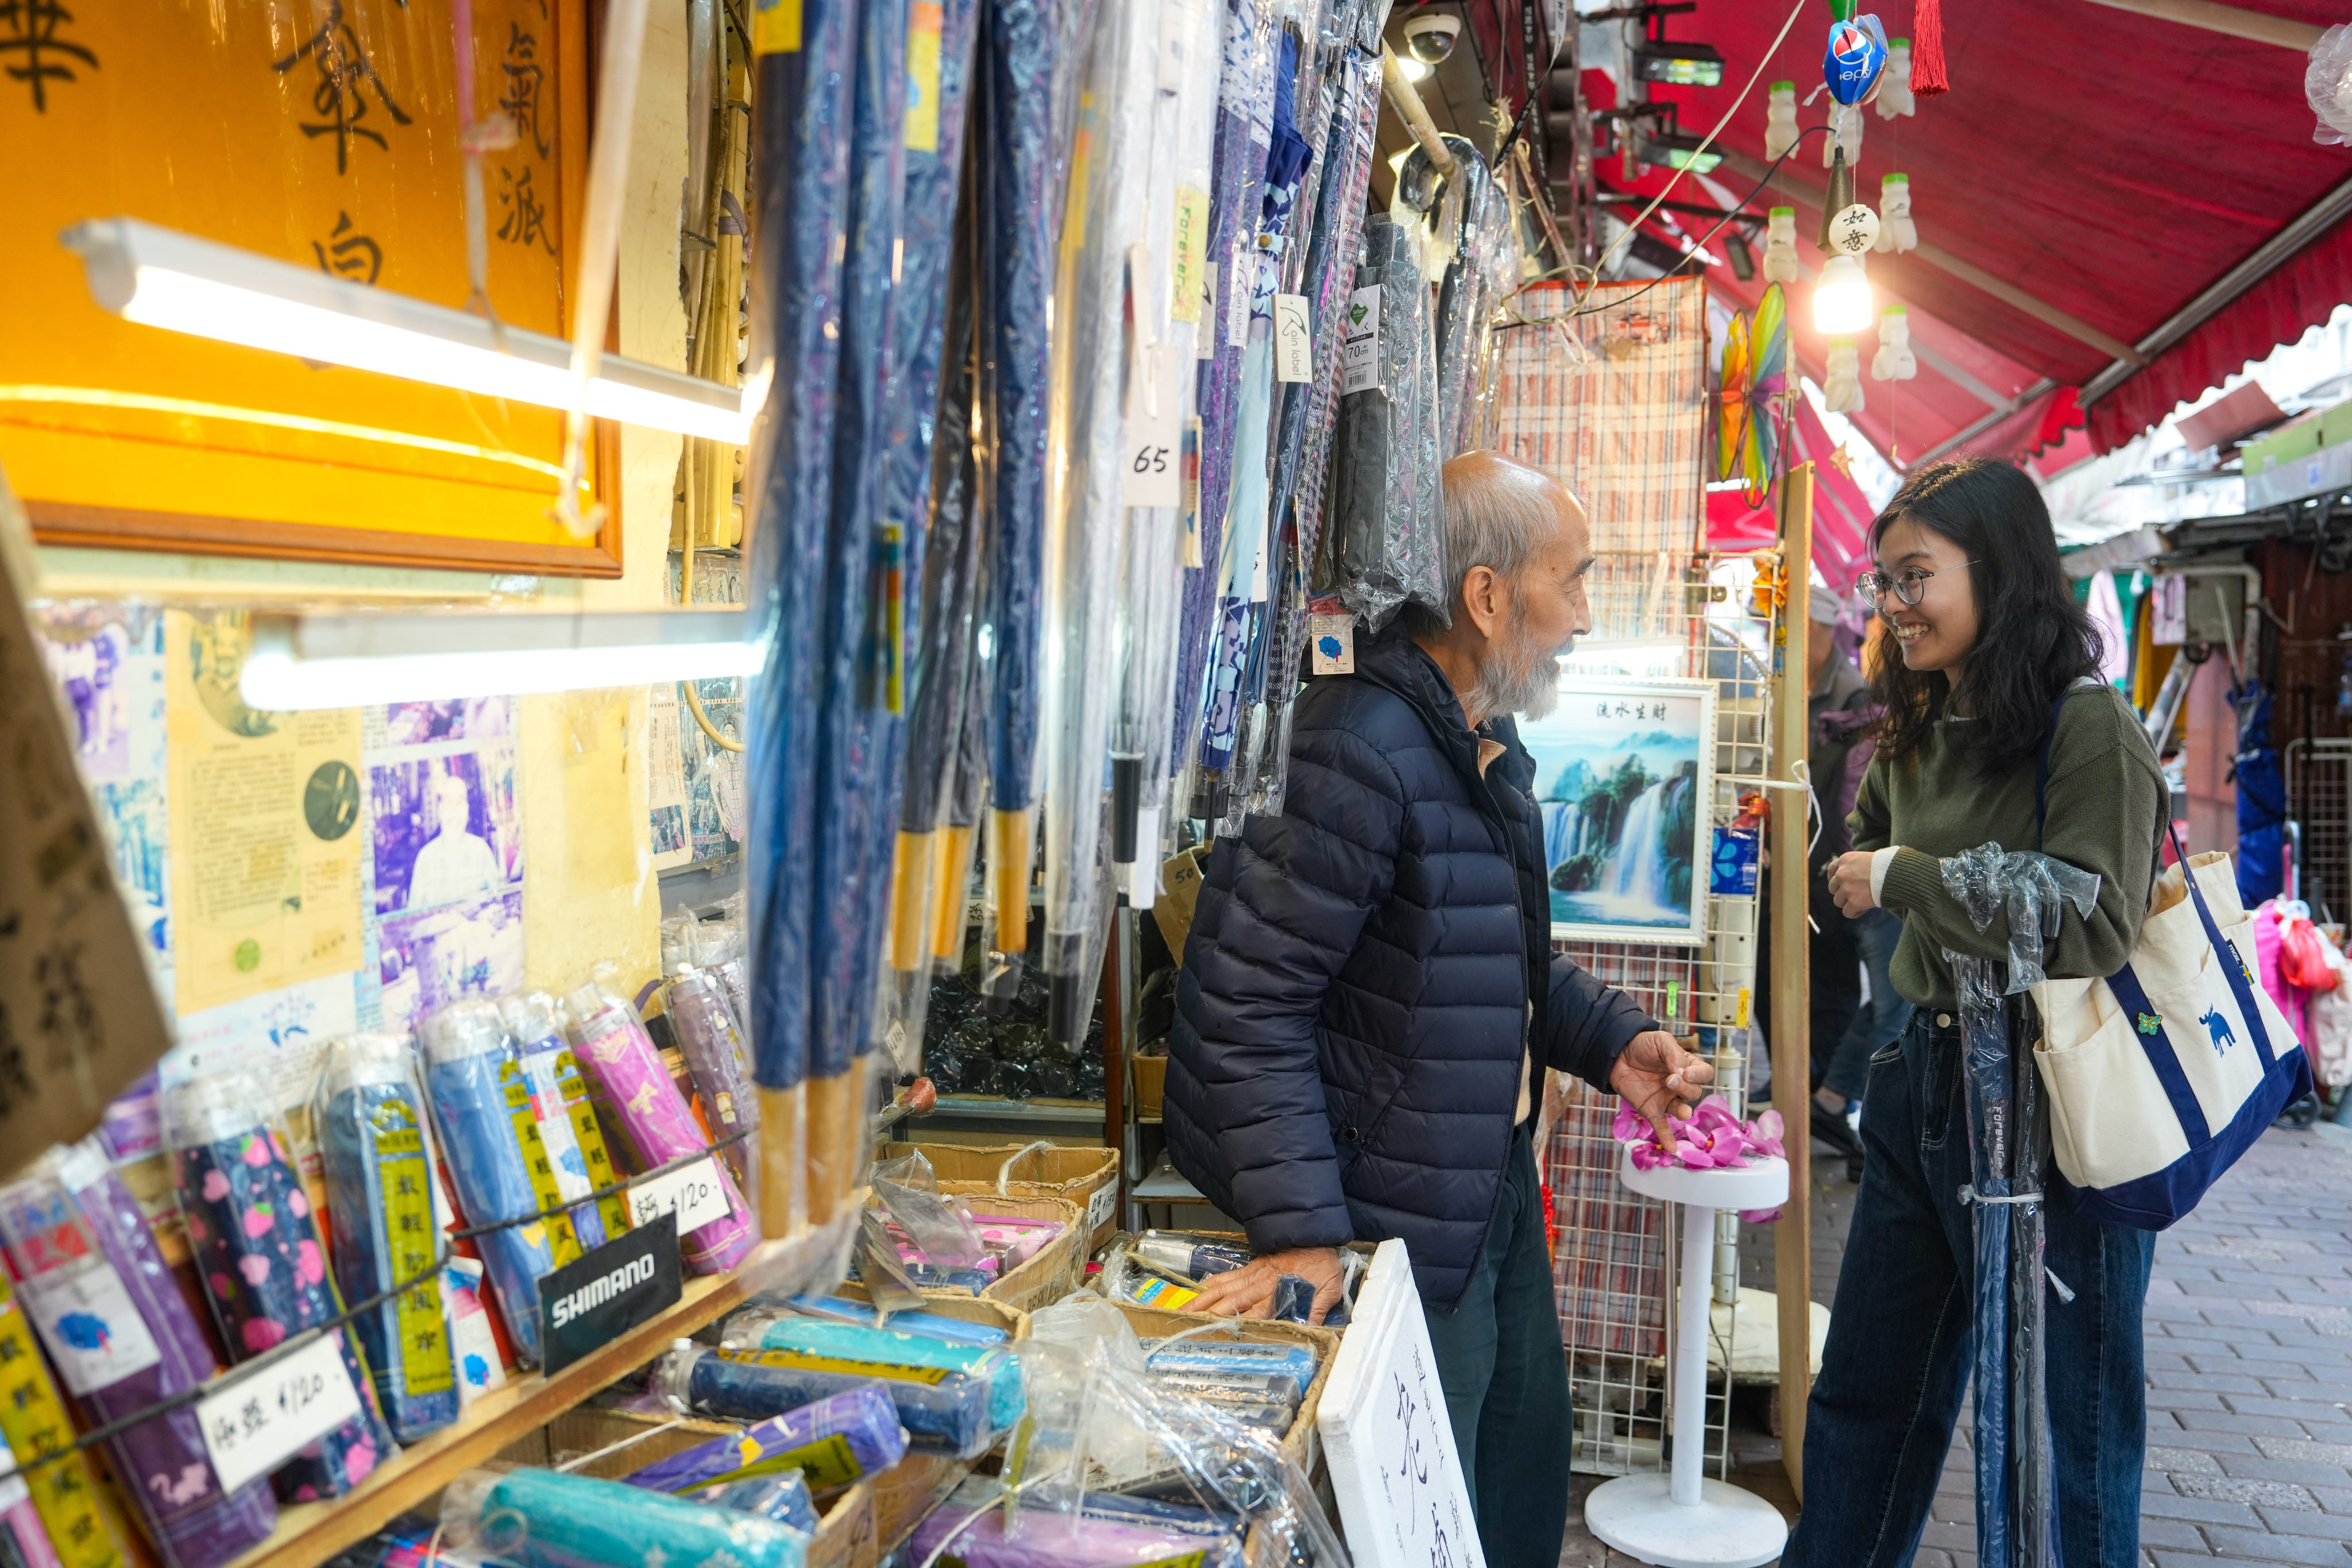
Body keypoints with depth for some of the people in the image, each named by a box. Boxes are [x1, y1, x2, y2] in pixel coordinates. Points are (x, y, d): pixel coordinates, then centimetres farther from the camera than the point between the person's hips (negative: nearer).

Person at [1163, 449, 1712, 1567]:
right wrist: (1299, 1227, -29)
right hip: (1402, 1224, -10)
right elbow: (1245, 996, -27)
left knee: (1525, 1460, 25)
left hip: (1497, 1188, 10)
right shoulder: (1364, 750, -25)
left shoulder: (1487, 742, 9)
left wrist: (1608, 1041, 6)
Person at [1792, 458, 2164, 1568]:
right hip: (1921, 1087, 8)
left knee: (2068, 1425, 9)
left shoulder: (2089, 729, -15)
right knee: (1861, 1395, 17)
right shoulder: (1916, 732, 8)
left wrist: (1902, 880, -18)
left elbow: (2092, 930, -24)